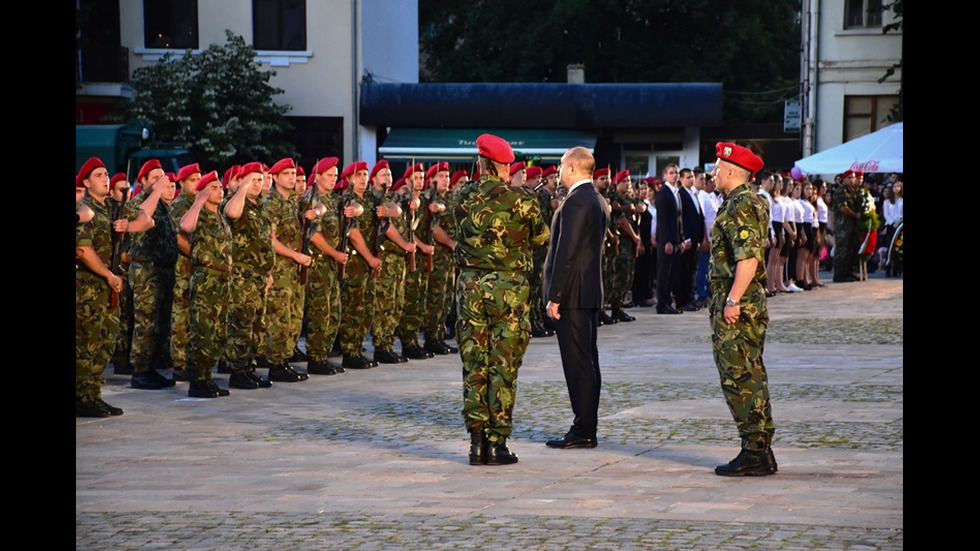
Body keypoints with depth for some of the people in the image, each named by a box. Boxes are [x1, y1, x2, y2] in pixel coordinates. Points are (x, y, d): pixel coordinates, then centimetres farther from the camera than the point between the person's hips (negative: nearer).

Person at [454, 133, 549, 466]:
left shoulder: (463, 198, 2)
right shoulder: (520, 200, -8)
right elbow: (541, 239, 5)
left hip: (470, 286, 3)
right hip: (508, 287, -3)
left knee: (474, 364, 9)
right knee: (503, 367, 2)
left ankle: (476, 441, 9)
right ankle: (497, 443, 1)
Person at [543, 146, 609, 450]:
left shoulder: (576, 201, -15)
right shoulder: (597, 200, 16)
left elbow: (566, 252, -20)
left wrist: (555, 296, -18)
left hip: (574, 293, -10)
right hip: (591, 291, 10)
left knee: (577, 364, -7)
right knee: (587, 362, 12)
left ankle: (583, 431, -6)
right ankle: (587, 428, 16)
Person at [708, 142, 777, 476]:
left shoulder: (740, 206, -15)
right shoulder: (752, 202, 17)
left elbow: (748, 258, -25)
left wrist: (732, 301, -24)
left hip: (737, 307, -11)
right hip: (750, 303, 11)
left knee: (740, 378, -7)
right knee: (751, 378, 13)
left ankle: (754, 453, -6)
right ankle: (762, 452, 18)